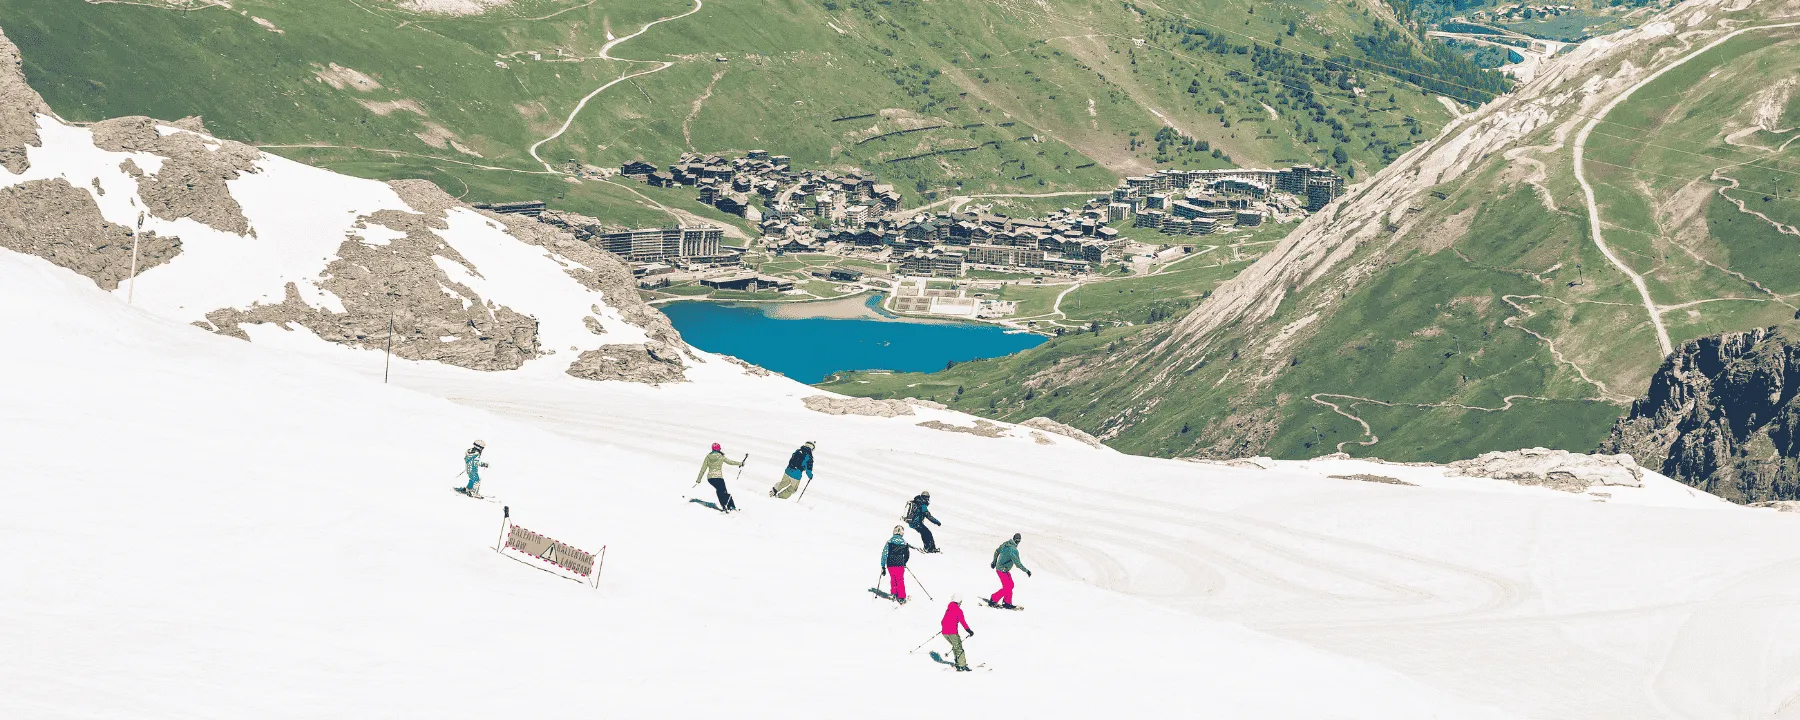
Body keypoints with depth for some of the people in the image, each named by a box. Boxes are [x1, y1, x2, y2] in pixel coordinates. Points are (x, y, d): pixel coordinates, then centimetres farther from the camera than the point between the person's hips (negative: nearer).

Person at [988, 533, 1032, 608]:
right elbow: (1018, 563, -28)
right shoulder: (1013, 550, -27)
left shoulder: (1005, 544, -1)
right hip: (1003, 570, -9)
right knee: (1007, 588, -2)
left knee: (1010, 585, 16)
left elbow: (997, 551, 15)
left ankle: (1007, 602, 21)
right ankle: (993, 600, 5)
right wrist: (1026, 570, -16)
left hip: (999, 567, 9)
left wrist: (994, 562, 31)